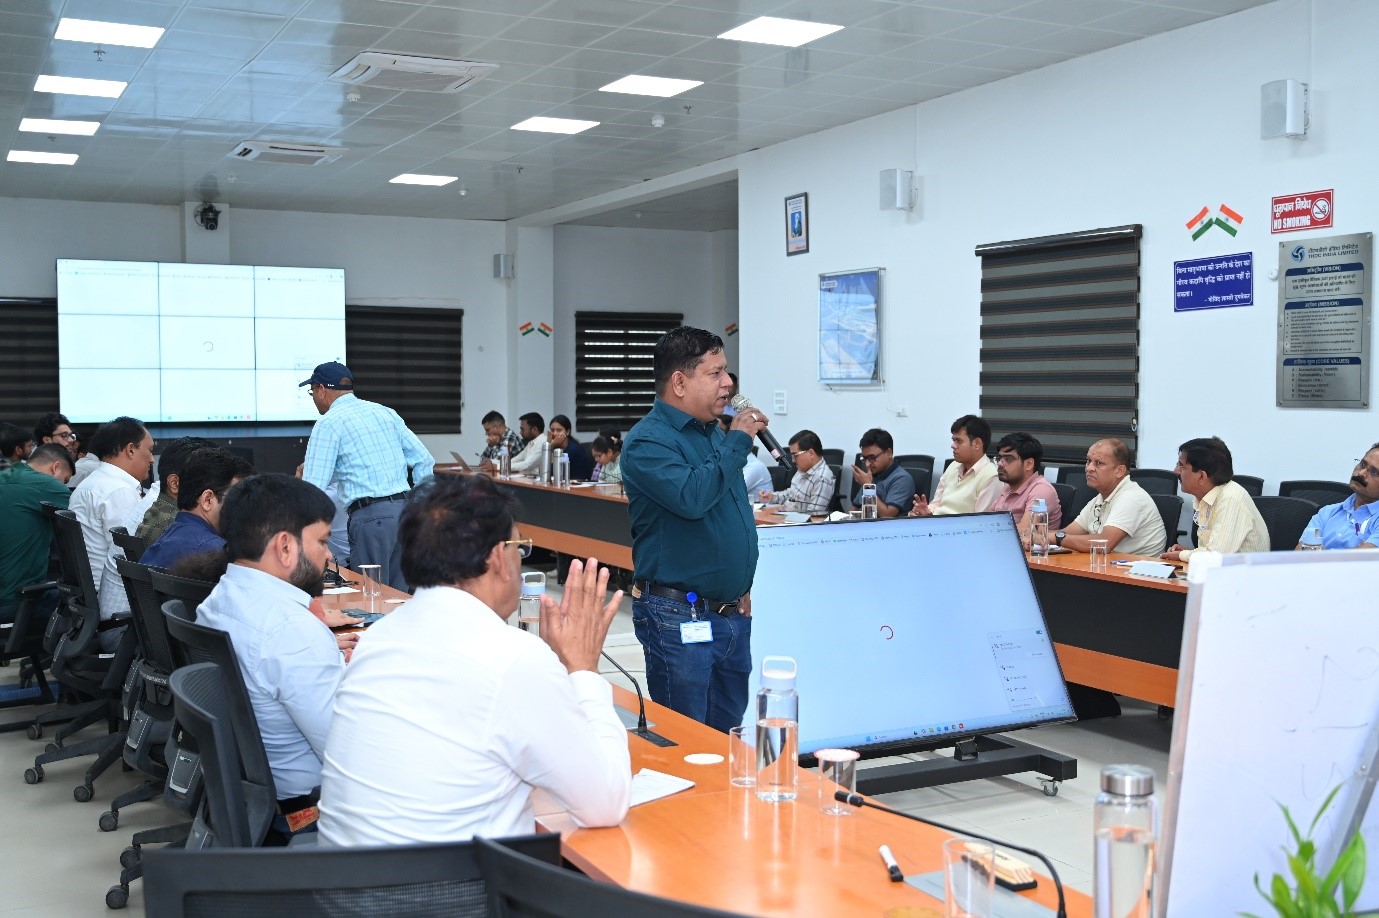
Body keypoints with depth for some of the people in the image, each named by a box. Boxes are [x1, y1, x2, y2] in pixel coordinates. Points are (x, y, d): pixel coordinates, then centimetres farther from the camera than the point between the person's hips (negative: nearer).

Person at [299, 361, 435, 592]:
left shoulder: (329, 423, -2)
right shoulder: (385, 412, 16)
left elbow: (314, 487, -9)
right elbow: (425, 462, 13)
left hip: (371, 516, -7)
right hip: (404, 509, 7)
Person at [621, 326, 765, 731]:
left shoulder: (715, 432, 12)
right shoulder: (648, 441, -13)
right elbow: (692, 497, -30)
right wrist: (738, 441, -18)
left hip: (734, 613, 8)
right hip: (680, 618, -8)